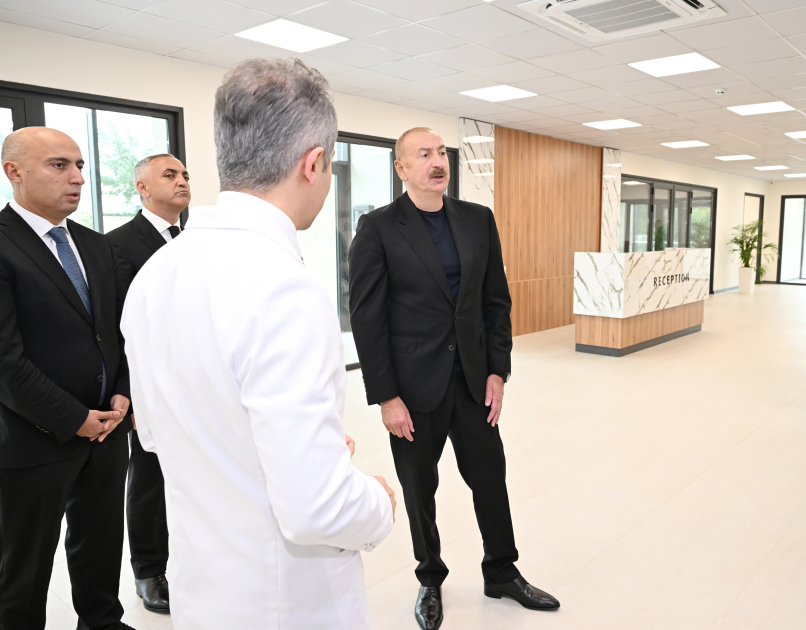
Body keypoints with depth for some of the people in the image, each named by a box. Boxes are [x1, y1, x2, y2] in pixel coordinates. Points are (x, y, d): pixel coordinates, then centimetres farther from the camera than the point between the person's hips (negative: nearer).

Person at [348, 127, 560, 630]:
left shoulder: (479, 220, 4)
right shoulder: (378, 228, -8)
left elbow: (497, 300, 7)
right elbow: (367, 318, -10)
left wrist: (497, 371, 0)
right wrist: (386, 397, -13)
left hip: (473, 380, 4)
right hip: (414, 386, -3)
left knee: (490, 477, 15)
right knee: (419, 489, 13)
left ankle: (502, 573, 38)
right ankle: (431, 579, 37)